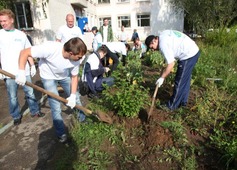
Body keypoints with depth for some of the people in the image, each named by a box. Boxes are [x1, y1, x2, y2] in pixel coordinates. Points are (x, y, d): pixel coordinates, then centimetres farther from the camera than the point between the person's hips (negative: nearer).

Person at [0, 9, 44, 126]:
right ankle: (16, 116, 23)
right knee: (13, 97, 7)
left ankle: (35, 111, 26)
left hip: (24, 70, 2)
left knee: (30, 93, 11)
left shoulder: (21, 34, 6)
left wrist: (32, 65, 7)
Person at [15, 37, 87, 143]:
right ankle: (61, 134, 14)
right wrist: (21, 72, -36)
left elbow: (74, 77, -11)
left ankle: (83, 119, 37)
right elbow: (24, 52, -30)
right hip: (48, 76, -3)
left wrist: (73, 95, -16)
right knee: (56, 107, -6)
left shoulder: (76, 59, -26)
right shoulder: (50, 48, -40)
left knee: (75, 98, 10)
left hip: (64, 76, 4)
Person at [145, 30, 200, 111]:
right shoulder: (163, 34, 9)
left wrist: (162, 78, -13)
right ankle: (183, 102, 31)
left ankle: (171, 106, 11)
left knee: (179, 82, -1)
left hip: (188, 55, -10)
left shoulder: (163, 44, -20)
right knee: (185, 80, 18)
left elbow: (171, 64, -22)